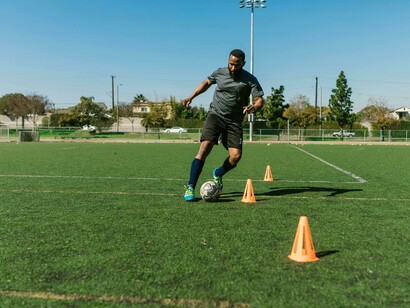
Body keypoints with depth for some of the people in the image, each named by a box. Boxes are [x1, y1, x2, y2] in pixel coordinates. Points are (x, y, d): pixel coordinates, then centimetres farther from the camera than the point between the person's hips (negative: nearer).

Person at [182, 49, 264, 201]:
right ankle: (190, 187, -15)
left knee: (236, 156, -12)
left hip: (234, 121, 0)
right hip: (215, 115, 0)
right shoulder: (219, 73, 5)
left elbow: (260, 100, -5)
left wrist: (254, 107, -29)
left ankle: (218, 173, 23)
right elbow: (207, 82, 24)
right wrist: (191, 97, 16)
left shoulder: (250, 80, -3)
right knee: (205, 147, -20)